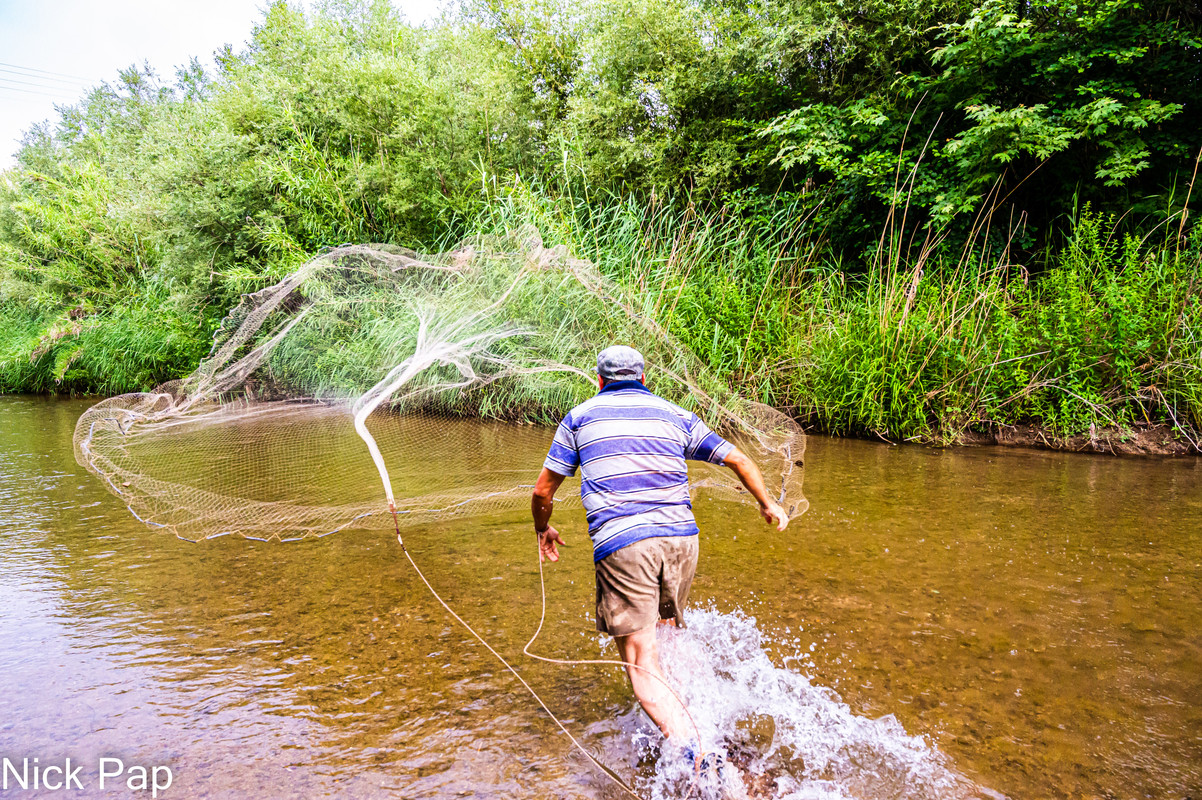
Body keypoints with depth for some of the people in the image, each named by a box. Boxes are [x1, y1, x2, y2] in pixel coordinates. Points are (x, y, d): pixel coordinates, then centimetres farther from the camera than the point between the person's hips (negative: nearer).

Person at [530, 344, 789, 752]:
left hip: (620, 544, -3)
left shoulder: (580, 416, 13)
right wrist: (768, 504, 33)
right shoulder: (676, 415, 17)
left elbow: (542, 492, 12)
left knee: (642, 666, -4)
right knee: (664, 634, 27)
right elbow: (739, 460, 17)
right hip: (681, 538, 4)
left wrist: (543, 529, 31)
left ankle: (690, 752, -20)